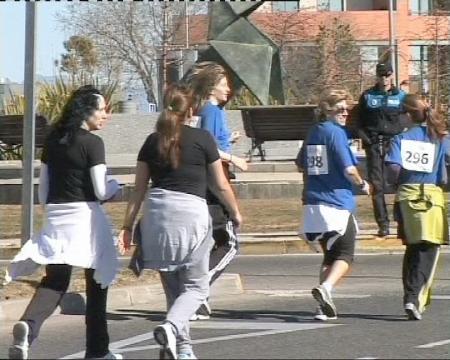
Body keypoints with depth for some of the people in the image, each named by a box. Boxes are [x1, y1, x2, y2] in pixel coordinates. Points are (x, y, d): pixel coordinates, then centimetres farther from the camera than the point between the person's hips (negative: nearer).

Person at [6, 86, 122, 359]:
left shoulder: (53, 141, 10)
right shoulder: (92, 143, -10)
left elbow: (43, 189, 14)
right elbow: (101, 192, -12)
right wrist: (115, 185, 9)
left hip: (55, 217, 5)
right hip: (84, 217, -5)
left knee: (55, 280, 3)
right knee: (96, 283, 10)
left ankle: (28, 325, -27)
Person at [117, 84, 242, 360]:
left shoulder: (153, 141, 9)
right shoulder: (202, 139, 1)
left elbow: (139, 189, 9)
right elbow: (222, 185, 6)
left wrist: (128, 226, 14)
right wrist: (236, 213, 21)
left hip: (157, 215, 4)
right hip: (191, 213, -4)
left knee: (173, 287, 15)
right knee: (196, 287, 4)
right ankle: (171, 327, -22)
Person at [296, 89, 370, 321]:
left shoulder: (313, 133, 13)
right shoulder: (336, 132, -10)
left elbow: (301, 164, 26)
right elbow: (349, 169, -15)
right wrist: (362, 185, 3)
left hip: (313, 204, 7)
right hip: (338, 203, -7)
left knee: (329, 255, 17)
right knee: (345, 255, 1)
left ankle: (324, 307, 9)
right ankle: (325, 287, -25)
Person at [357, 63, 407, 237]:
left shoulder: (401, 96, 8)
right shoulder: (367, 96, 10)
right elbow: (360, 122, 12)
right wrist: (366, 139, -3)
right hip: (374, 144, 1)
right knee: (377, 185, -4)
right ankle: (383, 224, -2)